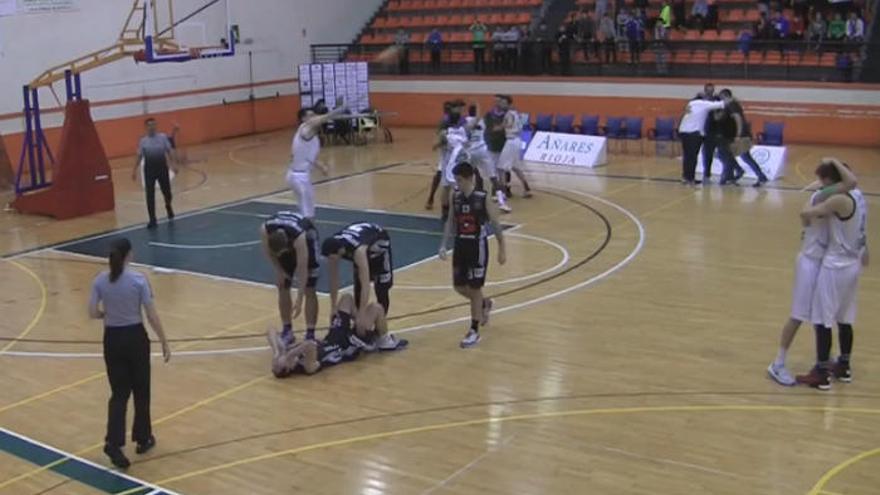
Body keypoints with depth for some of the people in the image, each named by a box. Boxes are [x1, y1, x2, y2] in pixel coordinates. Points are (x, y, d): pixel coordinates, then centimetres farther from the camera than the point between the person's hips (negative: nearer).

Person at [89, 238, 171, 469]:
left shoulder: (100, 280, -5)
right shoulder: (138, 279, -14)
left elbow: (93, 312, -5)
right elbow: (152, 315, -12)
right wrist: (164, 342, -3)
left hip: (112, 339, 3)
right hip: (135, 338, -3)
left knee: (119, 393, 10)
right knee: (141, 391, 15)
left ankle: (114, 443, -4)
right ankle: (143, 439, 27)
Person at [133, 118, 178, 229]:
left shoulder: (163, 137, 0)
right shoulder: (143, 141, 2)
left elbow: (169, 151, 2)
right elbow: (139, 156, 7)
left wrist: (173, 164, -7)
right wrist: (134, 170, 3)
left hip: (162, 167, 0)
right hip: (149, 168, 0)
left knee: (166, 191, 11)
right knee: (150, 195, -4)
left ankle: (169, 208, 44)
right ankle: (152, 220, 1)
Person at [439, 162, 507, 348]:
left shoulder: (482, 199, -16)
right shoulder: (455, 197, -1)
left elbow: (496, 224, -9)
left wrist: (502, 250, -6)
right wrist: (443, 245, 3)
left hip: (477, 247, -6)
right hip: (460, 245, 6)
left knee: (475, 288, 0)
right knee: (458, 286, 12)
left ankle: (474, 331, 10)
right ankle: (484, 304, 41)